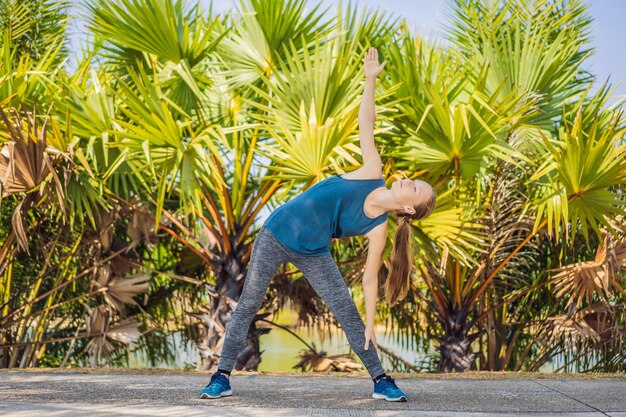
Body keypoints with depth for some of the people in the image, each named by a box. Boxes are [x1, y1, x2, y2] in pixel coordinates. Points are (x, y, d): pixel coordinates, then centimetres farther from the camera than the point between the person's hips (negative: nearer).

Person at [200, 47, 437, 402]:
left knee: (347, 311, -7)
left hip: (313, 253, -1)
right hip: (276, 233, 1)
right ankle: (222, 377, 6)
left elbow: (370, 277, -6)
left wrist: (370, 324, -10)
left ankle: (381, 380, 8)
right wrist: (371, 80, -13)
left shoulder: (378, 229, -10)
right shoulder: (373, 173, -8)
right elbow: (365, 125, -6)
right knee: (248, 305, -1)